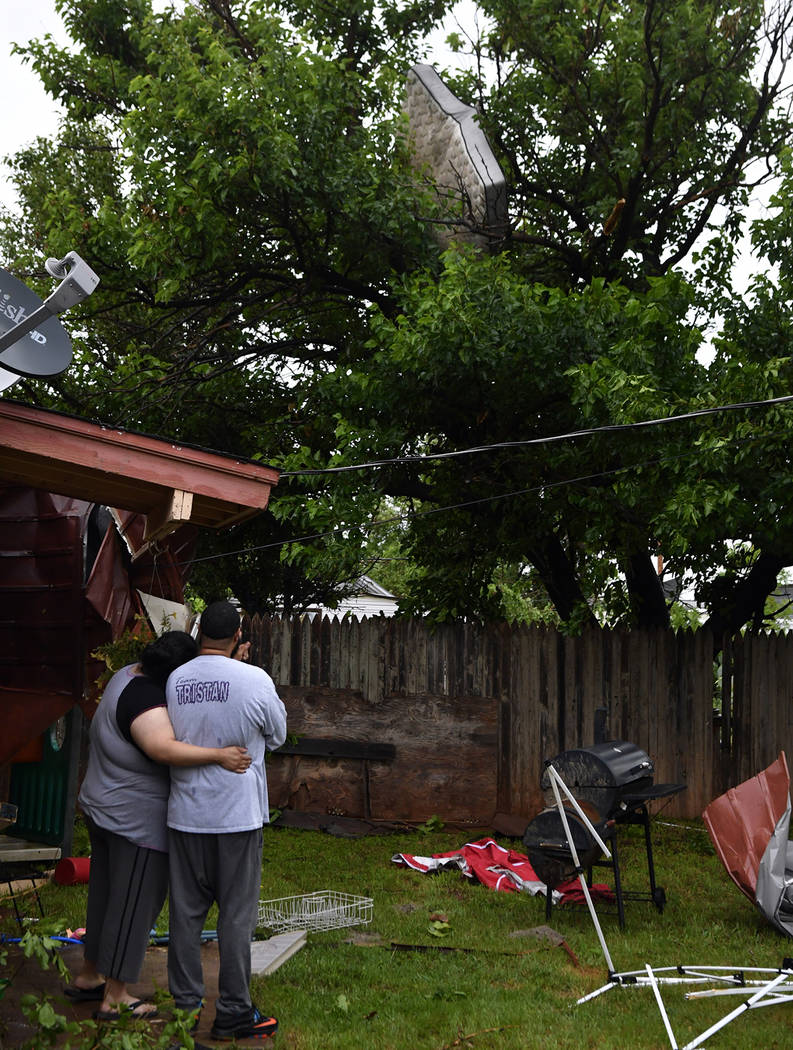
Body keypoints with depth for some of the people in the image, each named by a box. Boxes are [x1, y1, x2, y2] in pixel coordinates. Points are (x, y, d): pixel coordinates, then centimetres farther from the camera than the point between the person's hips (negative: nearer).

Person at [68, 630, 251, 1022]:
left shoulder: (131, 674, 5)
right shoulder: (146, 701, -26)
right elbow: (164, 748, -42)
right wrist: (218, 755, -41)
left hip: (104, 810, 10)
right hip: (136, 822, -10)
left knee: (106, 893, 21)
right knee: (133, 903, 1)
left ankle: (88, 976, 35)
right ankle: (115, 999, 10)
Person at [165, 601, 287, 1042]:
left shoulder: (173, 682, -2)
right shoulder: (256, 680, -13)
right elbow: (277, 737, 1)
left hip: (185, 815, 4)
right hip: (238, 816, -3)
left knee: (186, 912, 13)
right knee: (237, 915, 6)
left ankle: (185, 1007, 21)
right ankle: (233, 1014, 13)